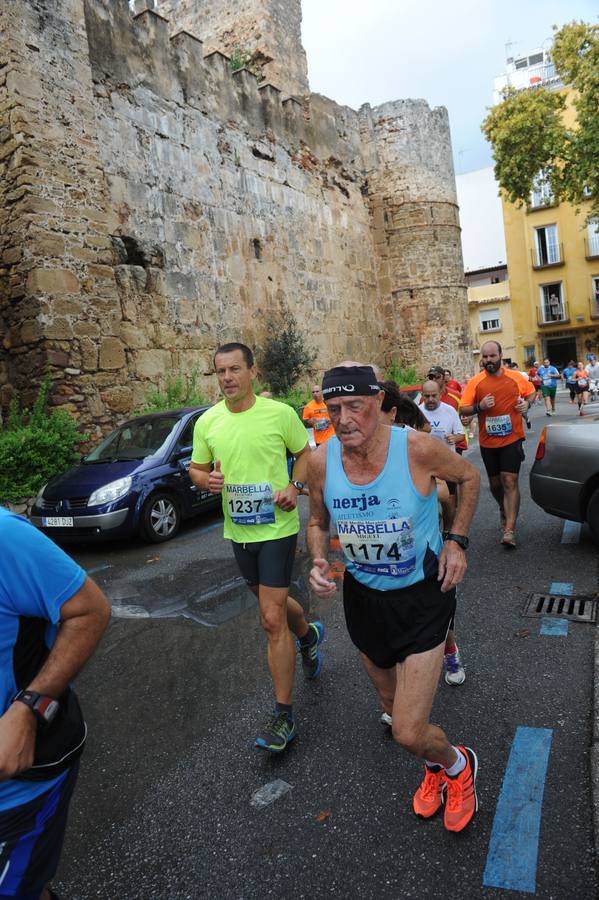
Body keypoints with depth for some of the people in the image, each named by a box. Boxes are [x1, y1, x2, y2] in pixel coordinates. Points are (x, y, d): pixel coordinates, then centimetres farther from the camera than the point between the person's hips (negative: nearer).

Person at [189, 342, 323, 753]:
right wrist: (207, 479, -13)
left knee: (272, 619, -7)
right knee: (272, 603, 23)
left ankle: (284, 714, 9)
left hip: (277, 527, -5)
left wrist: (295, 486, -14)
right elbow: (196, 468, 10)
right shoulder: (207, 422, 0)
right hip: (238, 530, 5)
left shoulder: (280, 413, -10)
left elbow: (306, 452, 3)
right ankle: (308, 634, 56)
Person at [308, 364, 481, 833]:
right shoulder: (321, 461, -15)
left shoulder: (417, 448, -23)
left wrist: (457, 540, -9)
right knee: (393, 703, 24)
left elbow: (470, 477, -2)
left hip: (422, 593, -4)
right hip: (363, 596, 4)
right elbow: (318, 523, 4)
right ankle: (436, 768, 57)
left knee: (409, 733, -6)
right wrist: (319, 562, -15)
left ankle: (459, 765, 31)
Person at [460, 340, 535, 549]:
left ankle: (509, 530, -8)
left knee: (510, 481, -10)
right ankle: (505, 511, 44)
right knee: (495, 483, 15)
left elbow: (530, 392, 18)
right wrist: (479, 406, -20)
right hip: (488, 442, 2)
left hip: (512, 439, -1)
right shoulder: (475, 382, -3)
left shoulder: (515, 377, 0)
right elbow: (463, 408, -2)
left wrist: (526, 403, -2)